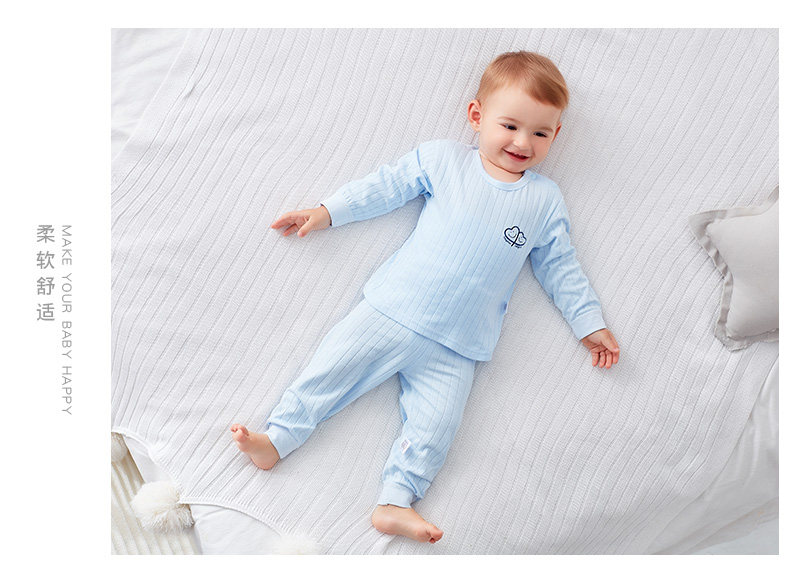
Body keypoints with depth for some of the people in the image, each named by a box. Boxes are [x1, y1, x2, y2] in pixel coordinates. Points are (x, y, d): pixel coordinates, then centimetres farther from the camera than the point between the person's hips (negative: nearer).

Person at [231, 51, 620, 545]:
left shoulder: (546, 200, 10)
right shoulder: (443, 158, 6)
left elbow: (561, 267, 16)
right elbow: (387, 186, 9)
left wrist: (590, 322, 15)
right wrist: (327, 212, 5)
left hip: (454, 348, 1)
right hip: (392, 310, 0)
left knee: (434, 429, -8)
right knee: (334, 367, -4)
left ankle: (396, 501, 1)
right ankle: (277, 439, 8)